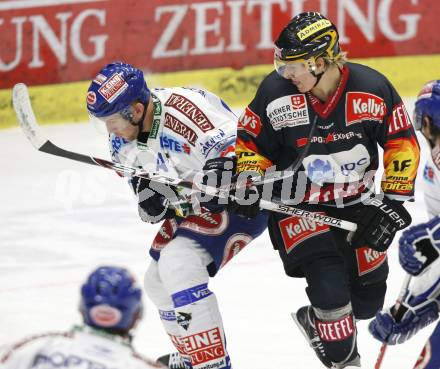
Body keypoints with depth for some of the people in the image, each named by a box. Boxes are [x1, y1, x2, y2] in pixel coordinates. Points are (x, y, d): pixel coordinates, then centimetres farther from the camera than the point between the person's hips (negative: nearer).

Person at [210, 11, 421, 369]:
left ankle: (315, 320, 42)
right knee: (330, 286, -19)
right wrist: (248, 184, -16)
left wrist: (394, 202, -9)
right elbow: (251, 140, -2)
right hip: (298, 204, -2)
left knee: (367, 299, 11)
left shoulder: (372, 88, -18)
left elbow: (402, 143, -6)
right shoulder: (276, 91, -18)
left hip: (355, 203, 3)